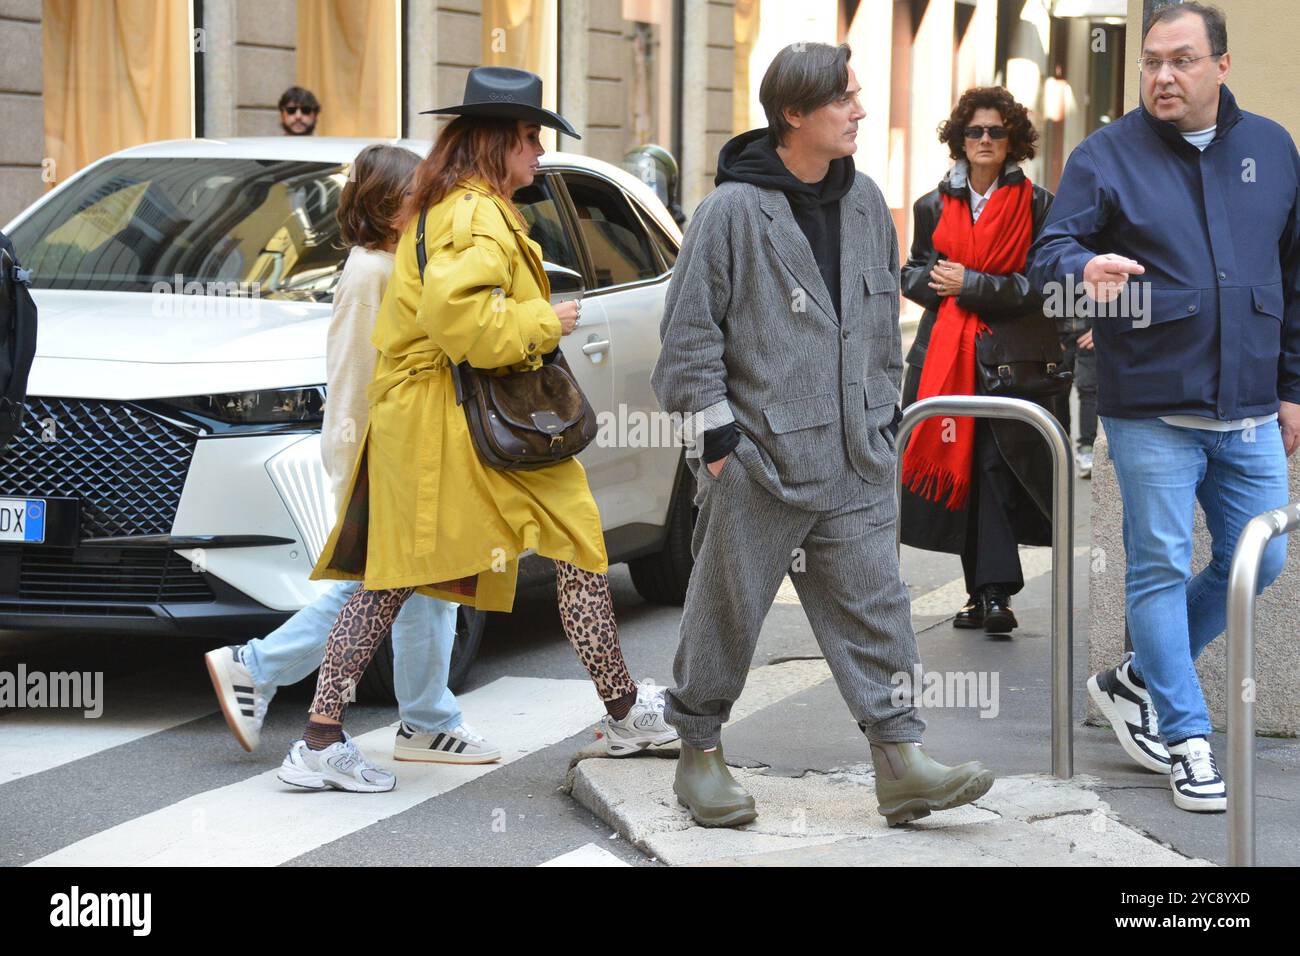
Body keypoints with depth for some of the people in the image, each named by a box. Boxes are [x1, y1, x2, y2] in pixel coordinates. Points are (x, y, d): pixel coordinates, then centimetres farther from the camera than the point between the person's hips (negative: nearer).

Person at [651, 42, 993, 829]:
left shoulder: (865, 202, 9)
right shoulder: (733, 209, -10)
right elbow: (690, 329, -7)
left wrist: (884, 418, 17)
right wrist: (715, 434, -9)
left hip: (854, 464, 5)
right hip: (759, 458, -5)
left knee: (874, 606, 2)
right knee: (729, 608, 5)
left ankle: (901, 762, 3)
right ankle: (701, 756, 19)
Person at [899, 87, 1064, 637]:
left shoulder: (1036, 206, 1)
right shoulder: (934, 207, 14)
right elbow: (912, 276, 16)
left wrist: (969, 284, -11)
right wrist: (938, 283, -6)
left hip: (1012, 357, -4)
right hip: (944, 355, 4)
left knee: (995, 467, -14)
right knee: (961, 470, 1)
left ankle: (994, 592, -15)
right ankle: (987, 592, 9)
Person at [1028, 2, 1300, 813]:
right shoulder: (1108, 155, -1)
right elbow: (1049, 253, -8)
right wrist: (1084, 267, -32)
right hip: (1152, 411, -4)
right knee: (1162, 569, -1)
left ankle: (1139, 680, 24)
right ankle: (1188, 740, 8)